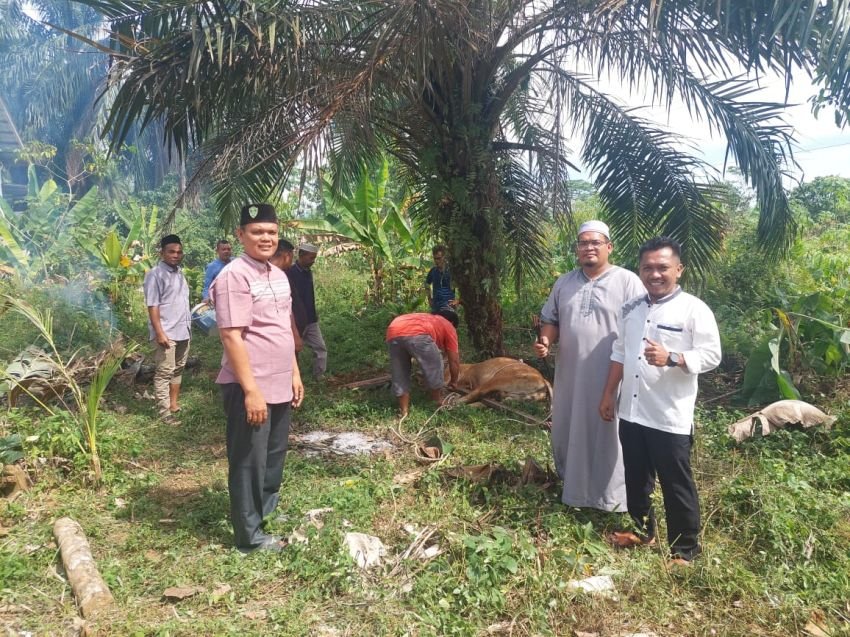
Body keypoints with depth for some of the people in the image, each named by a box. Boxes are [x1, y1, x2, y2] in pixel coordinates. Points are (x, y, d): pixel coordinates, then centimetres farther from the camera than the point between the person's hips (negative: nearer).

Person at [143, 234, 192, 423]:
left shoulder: (179, 273, 13)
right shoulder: (155, 274, -11)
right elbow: (152, 306, -16)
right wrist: (159, 332, -21)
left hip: (183, 331, 8)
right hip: (166, 333, -8)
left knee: (178, 369, 14)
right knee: (164, 372, -3)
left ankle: (174, 404, 24)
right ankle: (165, 412, 1)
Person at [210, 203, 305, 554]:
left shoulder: (278, 275, 11)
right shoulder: (235, 275, -16)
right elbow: (231, 337, -21)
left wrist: (294, 373, 17)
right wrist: (251, 390, -23)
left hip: (279, 385, 9)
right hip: (249, 388, -8)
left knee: (274, 456, 21)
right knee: (249, 462, 5)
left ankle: (268, 510, 40)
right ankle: (250, 536, 19)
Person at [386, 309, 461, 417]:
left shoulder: (427, 319, 45)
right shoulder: (449, 327, 29)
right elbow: (454, 360, 27)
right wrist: (453, 382, 41)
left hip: (393, 333, 6)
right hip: (416, 334, -6)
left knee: (400, 375, 20)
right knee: (434, 368, 17)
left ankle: (404, 412, 25)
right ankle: (437, 404, 29)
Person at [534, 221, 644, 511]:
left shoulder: (628, 282, -7)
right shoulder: (564, 283, 10)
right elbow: (551, 320, 16)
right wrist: (545, 341, -6)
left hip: (611, 377, -5)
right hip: (570, 375, 5)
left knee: (608, 435, 5)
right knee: (568, 430, 16)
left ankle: (611, 497, 20)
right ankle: (572, 486, 36)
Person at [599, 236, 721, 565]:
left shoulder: (695, 310, -10)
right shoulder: (631, 308, 8)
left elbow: (711, 356, -13)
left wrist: (671, 358, -28)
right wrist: (609, 394, 13)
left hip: (671, 417, -6)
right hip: (631, 412, 6)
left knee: (676, 485, 6)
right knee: (636, 478, 20)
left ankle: (685, 549, 23)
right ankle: (641, 530, 40)